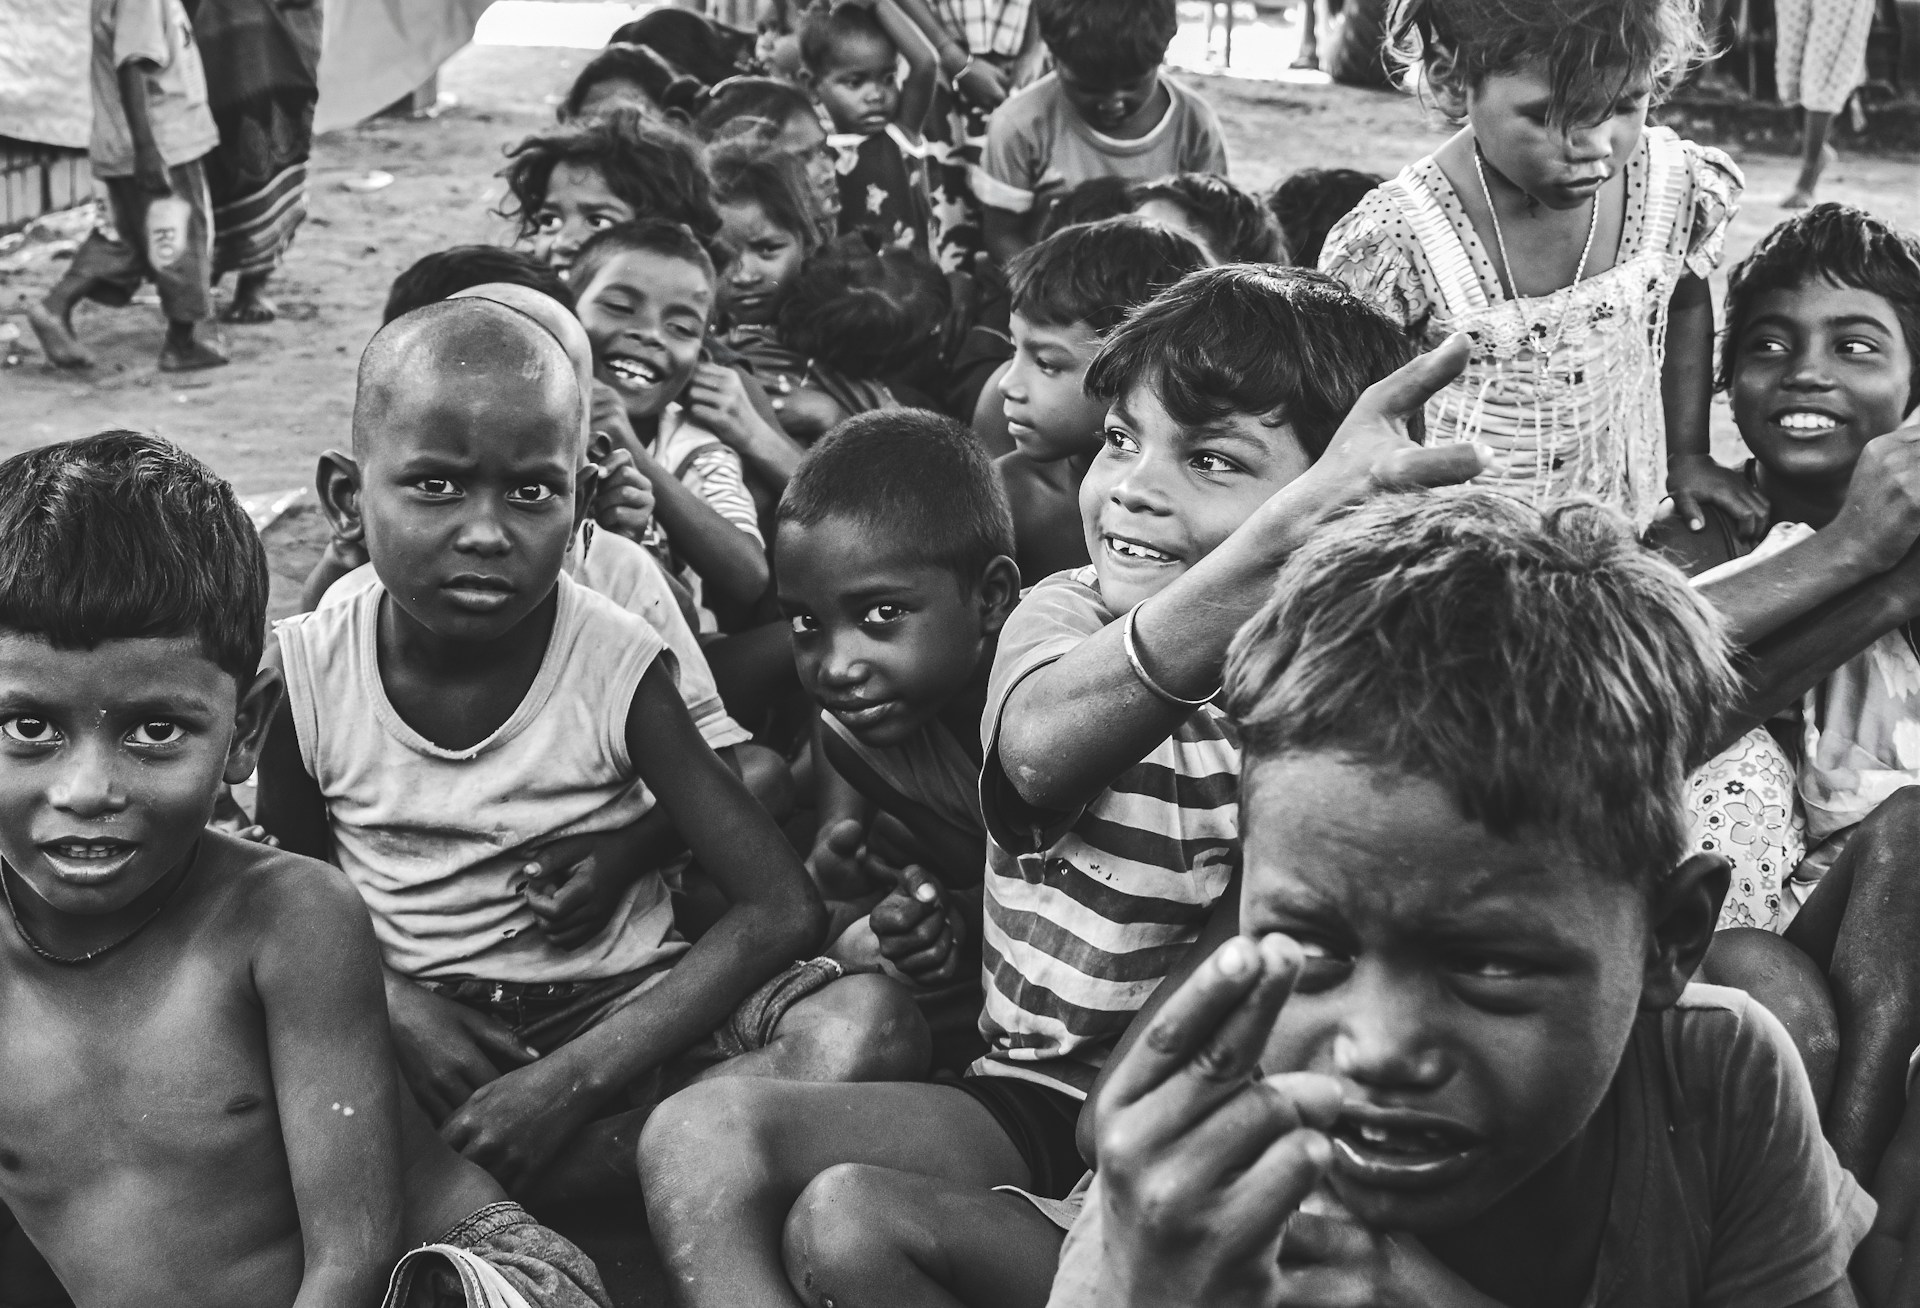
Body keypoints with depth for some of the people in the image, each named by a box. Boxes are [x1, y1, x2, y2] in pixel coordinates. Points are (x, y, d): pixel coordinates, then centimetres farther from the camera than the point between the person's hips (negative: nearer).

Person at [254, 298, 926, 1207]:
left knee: (871, 1026, -29)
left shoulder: (618, 669, -14)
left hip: (617, 1005, 1)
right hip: (428, 1020, 0)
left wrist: (571, 1080, -25)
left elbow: (781, 911, -16)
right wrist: (383, 994, -17)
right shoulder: (310, 672, -8)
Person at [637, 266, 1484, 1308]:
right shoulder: (1065, 615, 0)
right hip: (1037, 1098, 4)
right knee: (704, 1131, -19)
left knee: (850, 1221, -26)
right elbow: (1045, 744, -29)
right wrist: (1291, 528, -46)